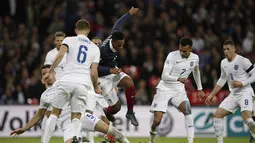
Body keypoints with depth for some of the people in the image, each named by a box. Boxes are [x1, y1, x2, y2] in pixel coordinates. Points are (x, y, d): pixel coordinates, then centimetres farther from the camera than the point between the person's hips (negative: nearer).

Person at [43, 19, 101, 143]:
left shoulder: (69, 40, 11)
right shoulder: (95, 48, 18)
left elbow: (60, 55, -9)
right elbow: (93, 73, 11)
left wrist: (50, 72, -9)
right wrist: (96, 88, 27)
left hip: (67, 80, -1)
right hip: (84, 83, 1)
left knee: (55, 113, 11)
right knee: (76, 117, 5)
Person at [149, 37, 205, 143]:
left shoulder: (195, 58, -2)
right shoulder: (172, 56, -17)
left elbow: (196, 72, 22)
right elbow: (164, 76, -23)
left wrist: (199, 89, 26)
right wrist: (178, 79, -40)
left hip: (179, 89, 3)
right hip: (164, 88, -3)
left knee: (187, 109, -26)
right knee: (157, 120, -10)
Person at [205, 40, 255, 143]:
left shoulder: (243, 61, -12)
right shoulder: (223, 63, 10)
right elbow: (222, 80, 22)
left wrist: (242, 83, -20)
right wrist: (212, 95, 21)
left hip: (245, 93, -7)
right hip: (233, 95, 7)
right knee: (217, 114, -2)